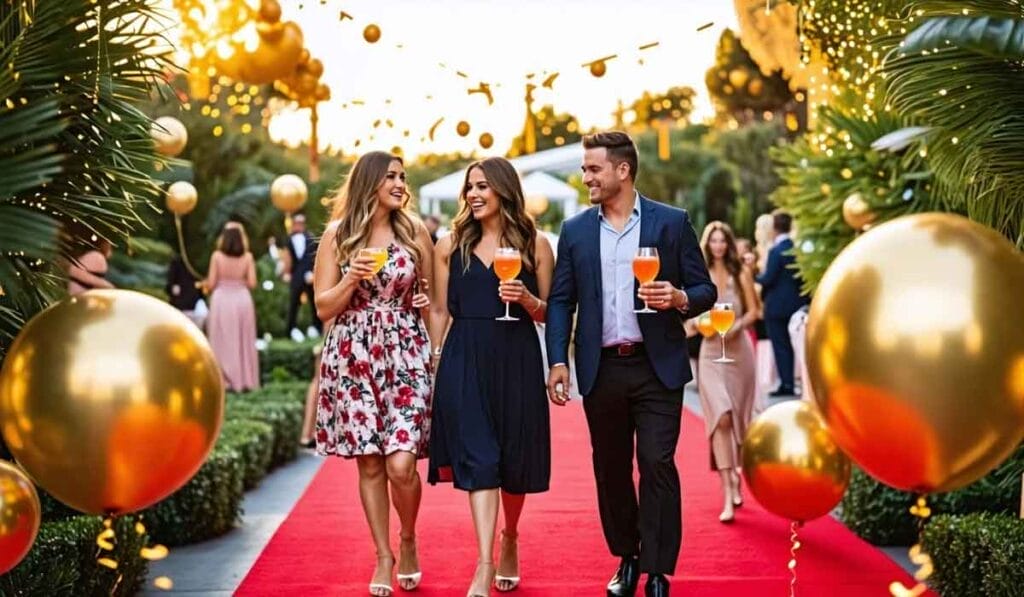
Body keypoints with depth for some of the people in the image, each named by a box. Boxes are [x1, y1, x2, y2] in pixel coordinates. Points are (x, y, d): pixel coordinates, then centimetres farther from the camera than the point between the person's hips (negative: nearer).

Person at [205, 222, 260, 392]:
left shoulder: (217, 256, -7)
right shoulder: (247, 257, -4)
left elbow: (211, 284, -6)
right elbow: (252, 283, -4)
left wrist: (205, 284, 17)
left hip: (221, 299, -1)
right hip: (242, 298, 1)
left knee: (223, 342, 5)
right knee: (243, 341, 11)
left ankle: (225, 381, 5)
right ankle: (245, 380, 13)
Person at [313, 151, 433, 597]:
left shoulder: (415, 233, 7)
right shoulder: (337, 234, 4)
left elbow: (431, 294, 18)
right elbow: (324, 308, 3)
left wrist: (425, 301, -4)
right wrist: (352, 279, -13)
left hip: (406, 355, 0)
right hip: (354, 357, 0)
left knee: (401, 463, -11)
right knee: (370, 464, 1)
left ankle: (408, 542, 15)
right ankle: (384, 557, 16)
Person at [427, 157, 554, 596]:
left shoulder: (535, 244, 4)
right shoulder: (451, 244, 8)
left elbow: (549, 314, 6)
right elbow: (440, 310, 10)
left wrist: (527, 299, -15)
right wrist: (433, 363, 5)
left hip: (516, 361, 0)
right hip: (464, 362, 0)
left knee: (514, 459, 9)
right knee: (478, 460, -7)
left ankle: (509, 542, 34)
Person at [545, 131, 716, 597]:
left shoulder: (672, 223, 1)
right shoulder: (575, 230, 8)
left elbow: (705, 290, 3)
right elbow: (561, 301, 7)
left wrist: (679, 299, -19)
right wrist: (558, 361, -3)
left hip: (657, 367, -3)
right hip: (601, 370, 3)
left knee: (657, 466, -6)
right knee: (611, 469, 10)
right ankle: (626, 559, 25)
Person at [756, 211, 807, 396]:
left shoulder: (776, 251, -18)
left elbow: (768, 279, -17)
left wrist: (756, 277, 1)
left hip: (777, 306, -7)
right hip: (797, 303, 7)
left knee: (780, 345, 0)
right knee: (791, 344, 14)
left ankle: (786, 384, 1)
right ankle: (793, 380, 19)